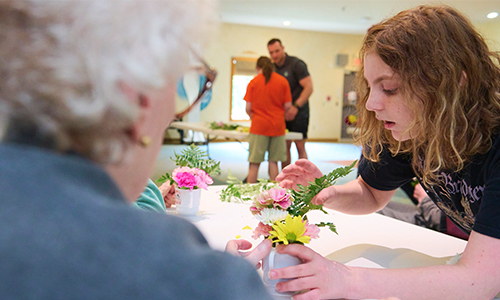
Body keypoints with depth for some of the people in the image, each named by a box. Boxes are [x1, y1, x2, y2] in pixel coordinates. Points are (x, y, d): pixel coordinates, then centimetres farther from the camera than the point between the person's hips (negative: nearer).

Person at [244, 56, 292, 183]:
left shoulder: (253, 82, 0)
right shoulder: (283, 81, 5)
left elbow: (248, 108, -2)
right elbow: (288, 106, 3)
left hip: (259, 125, -2)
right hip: (278, 126, 2)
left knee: (254, 164, 0)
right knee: (273, 162, 9)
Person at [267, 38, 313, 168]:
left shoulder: (296, 64, -9)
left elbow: (309, 87, -15)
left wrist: (296, 107, -22)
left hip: (299, 112, -6)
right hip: (282, 113, 6)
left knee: (300, 147, -4)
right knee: (284, 147, 6)